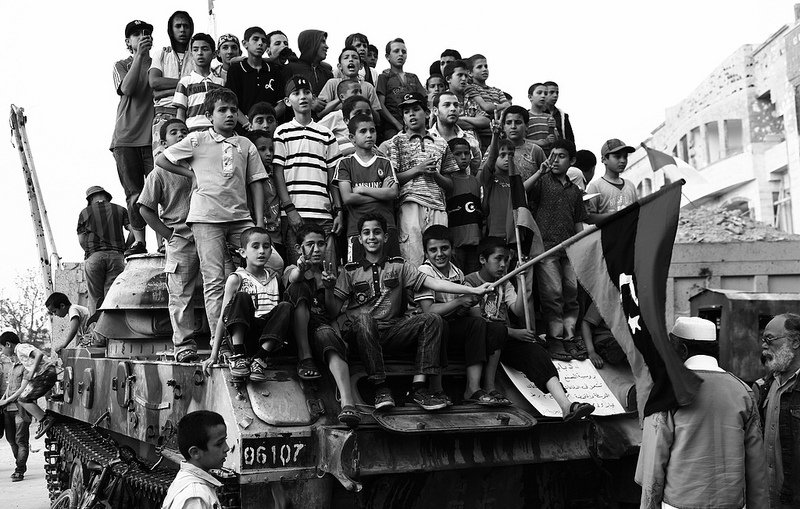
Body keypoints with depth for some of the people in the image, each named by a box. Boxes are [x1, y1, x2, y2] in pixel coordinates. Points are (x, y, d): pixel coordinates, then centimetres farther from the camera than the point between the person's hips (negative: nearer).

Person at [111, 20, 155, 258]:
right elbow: (127, 89, -7)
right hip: (126, 137, 1)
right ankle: (138, 241, 1)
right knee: (133, 192, -1)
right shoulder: (121, 66, 15)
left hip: (153, 135, -1)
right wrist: (139, 56, -11)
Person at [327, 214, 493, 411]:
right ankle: (380, 388, -32)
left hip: (393, 332, 2)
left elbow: (432, 283, 3)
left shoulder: (398, 266, 14)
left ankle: (419, 386, -26)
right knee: (364, 317, -35)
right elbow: (333, 311, 7)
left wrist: (474, 290, -7)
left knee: (432, 319, -19)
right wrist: (329, 289, -14)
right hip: (361, 332, -2)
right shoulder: (350, 271, 12)